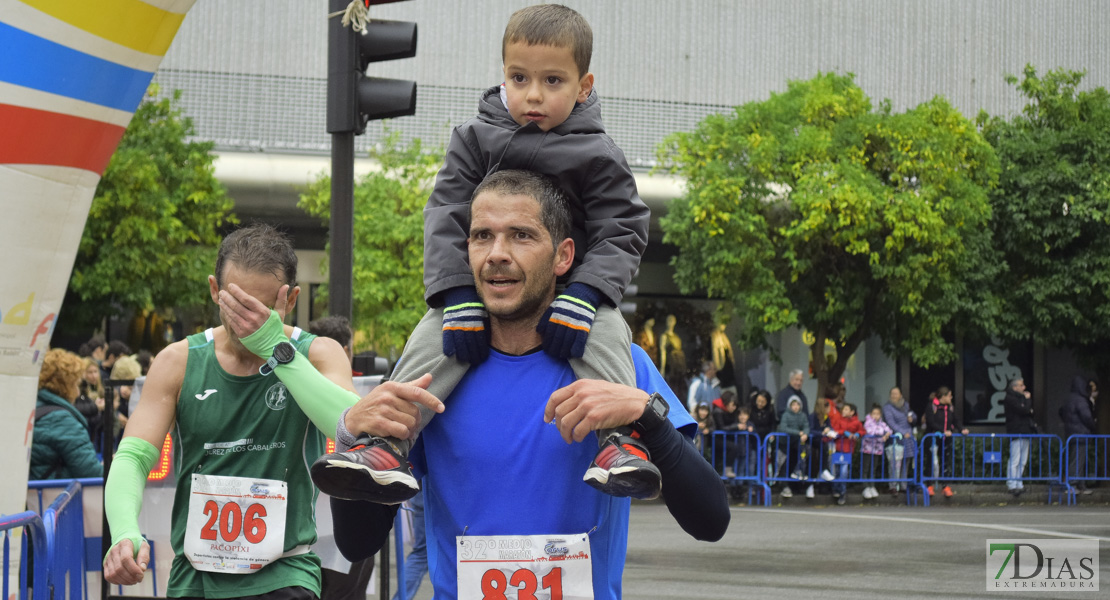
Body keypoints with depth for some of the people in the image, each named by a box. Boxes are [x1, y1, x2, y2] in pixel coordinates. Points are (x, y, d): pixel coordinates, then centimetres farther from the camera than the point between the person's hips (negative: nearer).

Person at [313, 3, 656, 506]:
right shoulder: (475, 140, 1)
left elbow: (621, 234, -7)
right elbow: (445, 218, -5)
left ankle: (619, 441, -38)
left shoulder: (598, 158, -3)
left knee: (605, 333, -32)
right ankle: (387, 442, -30)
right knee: (432, 342, -25)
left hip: (567, 290, -1)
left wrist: (582, 297, -25)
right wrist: (458, 297, -19)